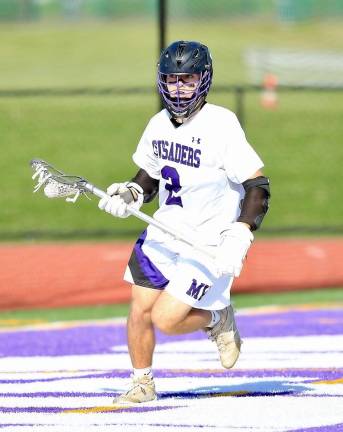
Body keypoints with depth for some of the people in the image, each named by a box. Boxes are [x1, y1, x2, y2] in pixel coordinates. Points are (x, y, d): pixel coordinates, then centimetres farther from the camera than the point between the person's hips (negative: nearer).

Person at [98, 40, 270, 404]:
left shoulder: (221, 124, -18)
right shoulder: (159, 124, 3)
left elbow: (258, 185, -20)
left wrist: (240, 236, -30)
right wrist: (130, 193, -3)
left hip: (208, 242, -6)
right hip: (163, 234, 6)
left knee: (164, 319, -12)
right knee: (140, 310, 1)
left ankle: (218, 320, 17)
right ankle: (142, 384, 21)